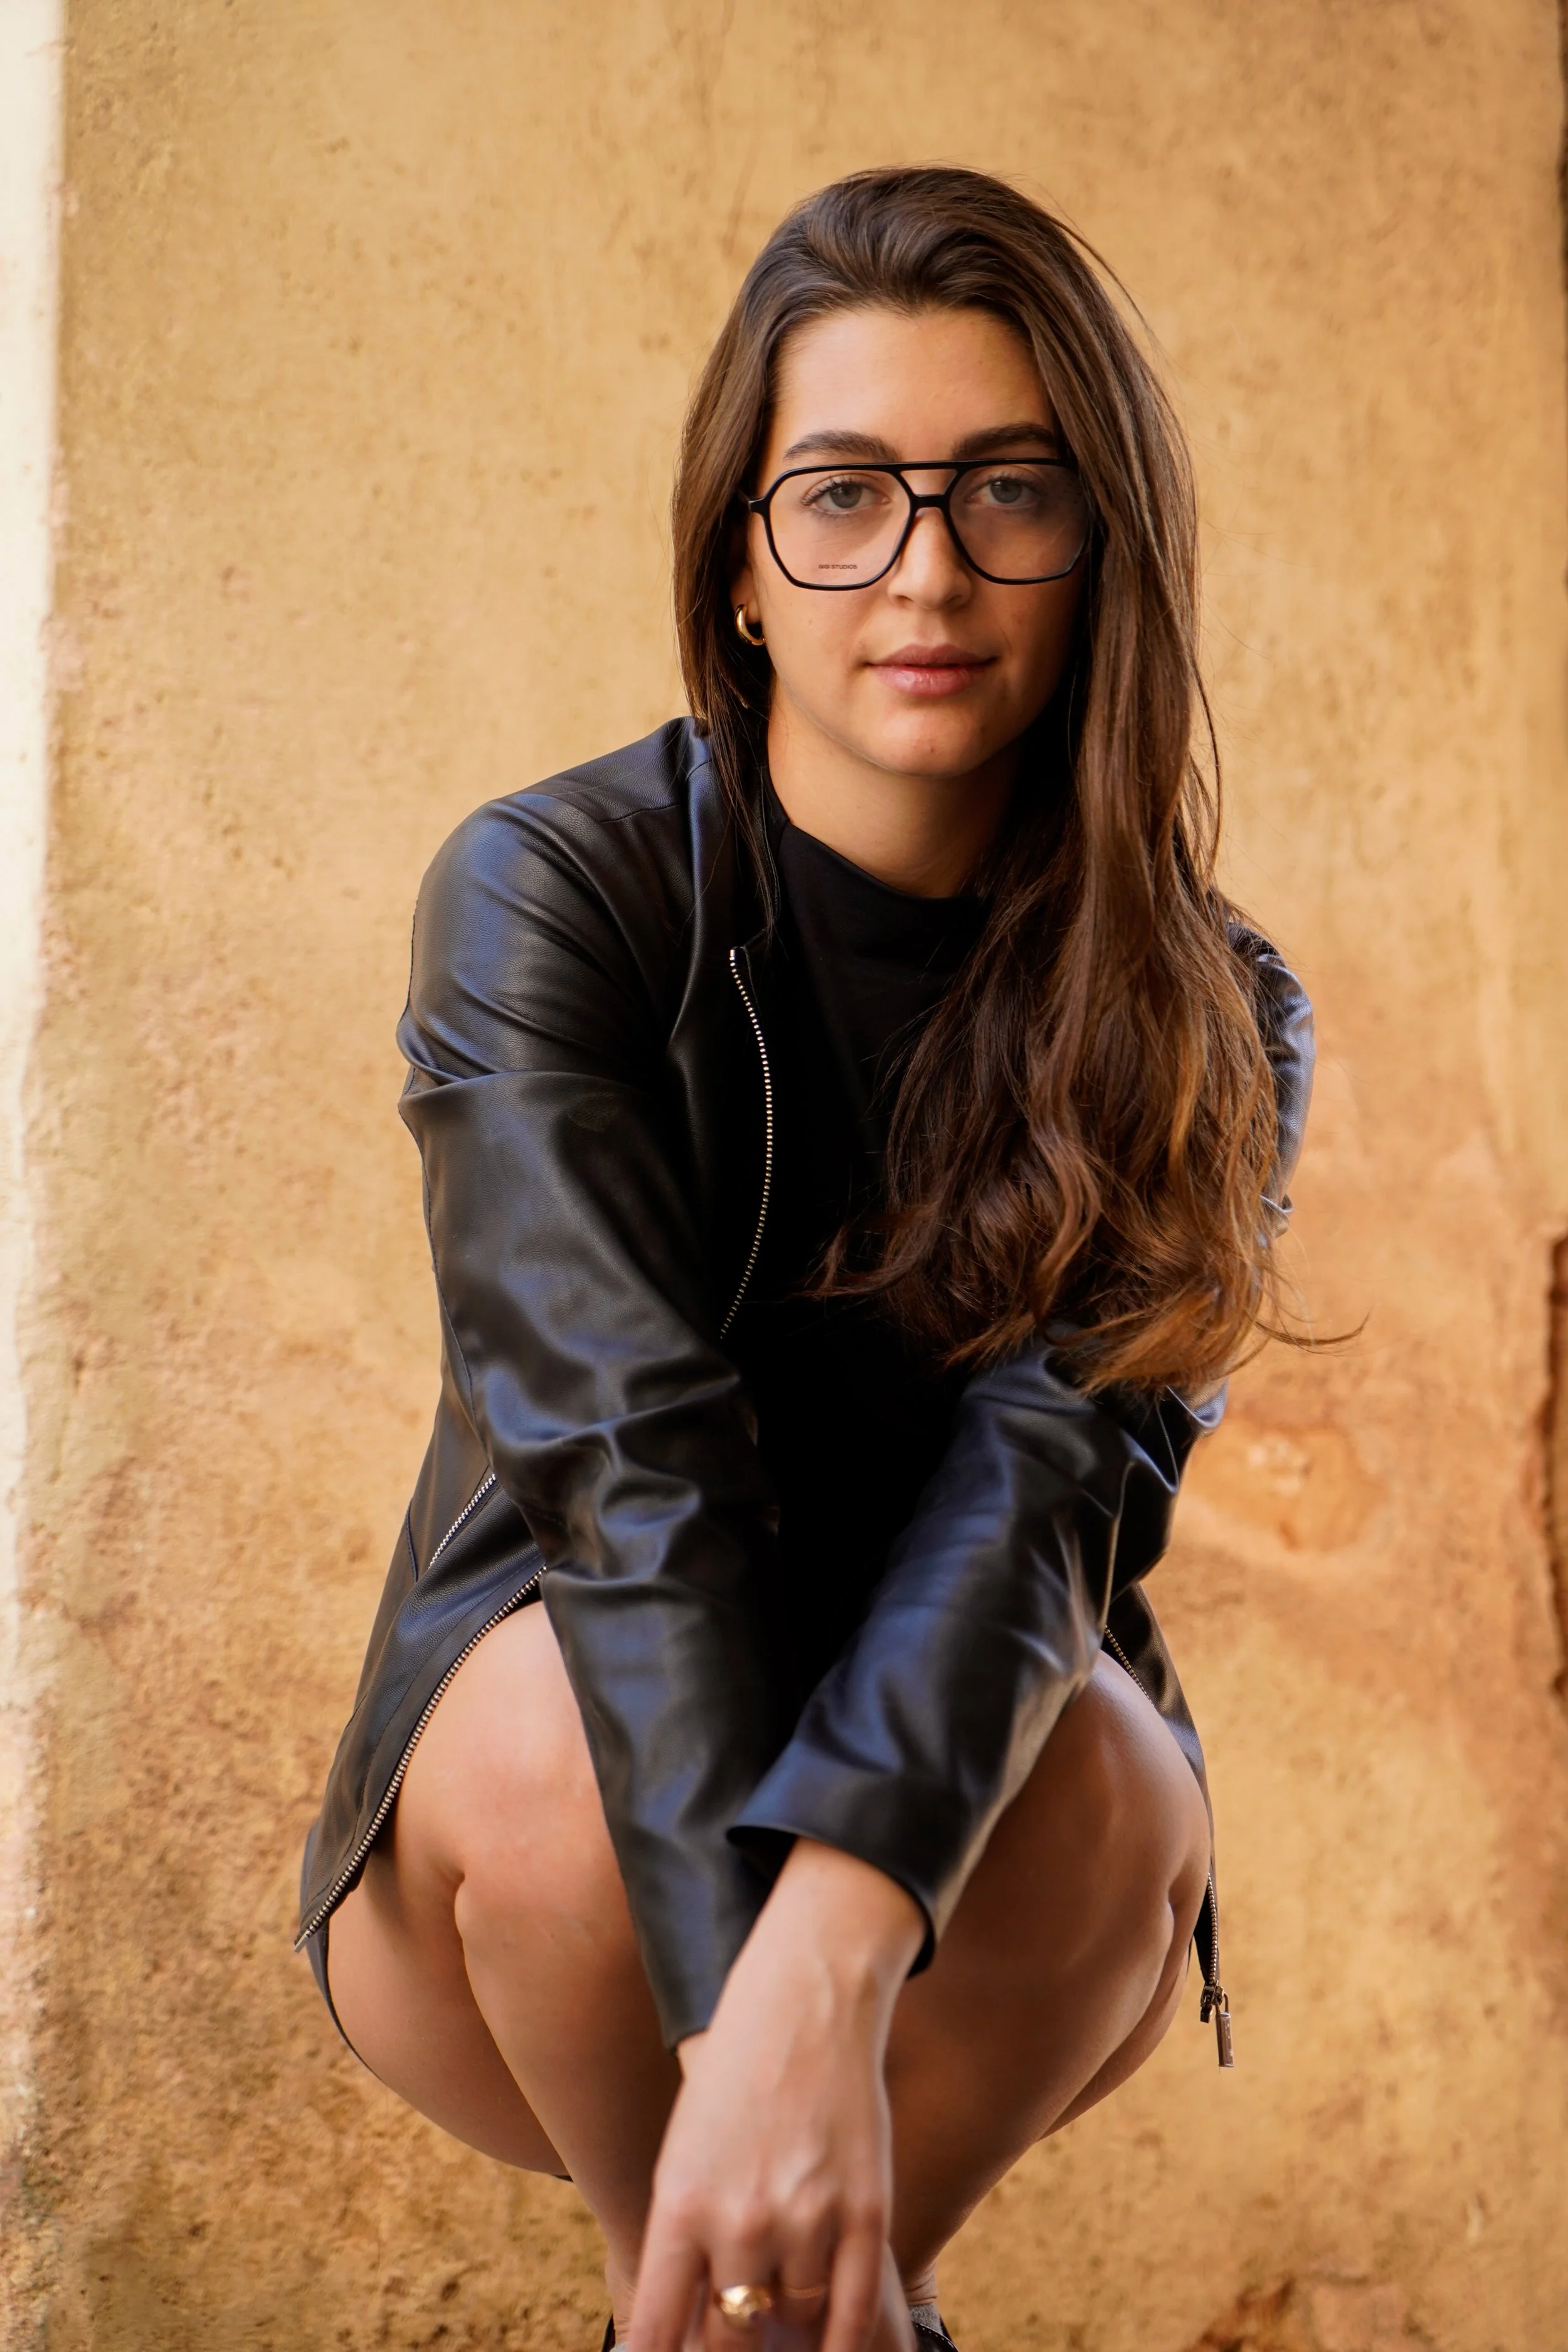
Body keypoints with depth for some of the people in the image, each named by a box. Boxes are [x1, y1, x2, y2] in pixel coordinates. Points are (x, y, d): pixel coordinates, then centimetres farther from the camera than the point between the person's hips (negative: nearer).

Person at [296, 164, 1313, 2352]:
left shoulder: (1212, 1024, -9)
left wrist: (832, 1954, -46)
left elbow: (1061, 1466, -27)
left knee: (1091, 1770, -32)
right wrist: (753, 2012, -43)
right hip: (529, 1856, -1)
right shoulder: (554, 891, -15)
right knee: (566, 1711, -34)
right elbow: (624, 1441, -28)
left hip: (973, 1894, 1)